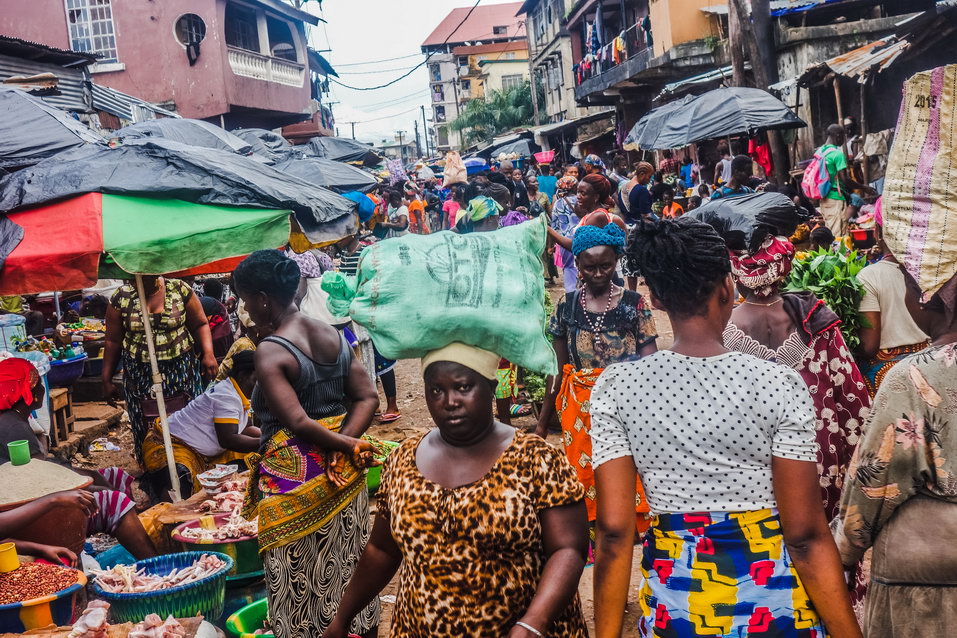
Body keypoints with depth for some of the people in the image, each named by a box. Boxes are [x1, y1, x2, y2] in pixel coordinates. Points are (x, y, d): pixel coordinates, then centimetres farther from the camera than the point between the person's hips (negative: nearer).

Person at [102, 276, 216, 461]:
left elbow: (200, 325, 1)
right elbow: (113, 341, 3)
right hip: (140, 375, 1)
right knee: (147, 428, 5)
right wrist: (107, 379, 3)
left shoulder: (179, 289, -3)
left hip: (180, 371, 0)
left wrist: (208, 353, -15)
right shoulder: (122, 297, -1)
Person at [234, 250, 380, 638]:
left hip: (294, 473, -7)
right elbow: (368, 398, 1)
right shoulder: (334, 336, 3)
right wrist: (343, 445, -8)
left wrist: (348, 445, -13)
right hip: (343, 473, 7)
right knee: (349, 562, 20)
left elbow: (297, 421, -25)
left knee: (300, 577, 9)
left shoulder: (270, 352, -17)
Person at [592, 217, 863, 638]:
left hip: (673, 603, 1)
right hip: (773, 602, -1)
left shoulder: (616, 387, -9)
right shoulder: (778, 385, -14)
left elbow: (614, 533, -9)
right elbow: (805, 536, -13)